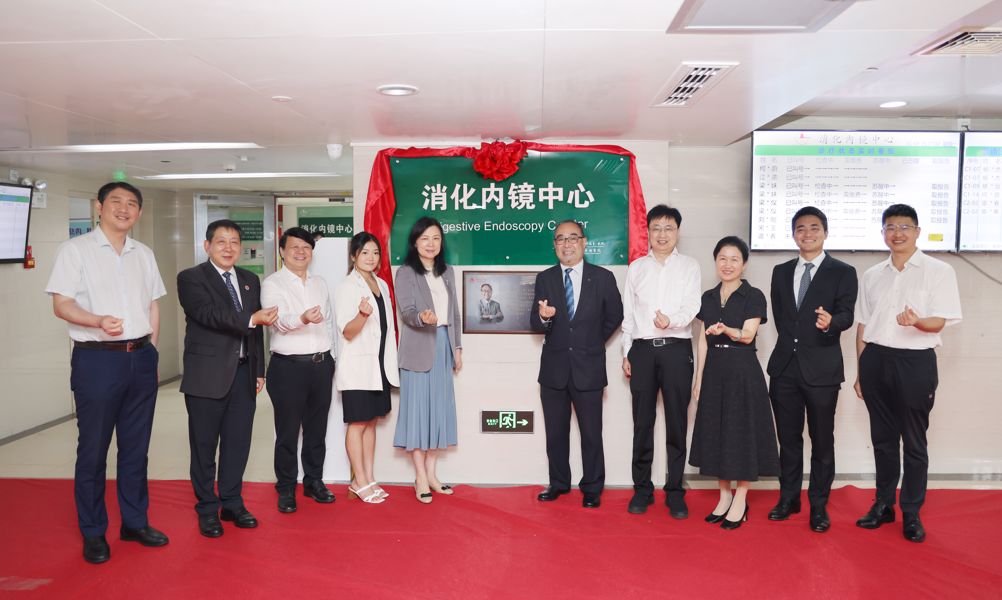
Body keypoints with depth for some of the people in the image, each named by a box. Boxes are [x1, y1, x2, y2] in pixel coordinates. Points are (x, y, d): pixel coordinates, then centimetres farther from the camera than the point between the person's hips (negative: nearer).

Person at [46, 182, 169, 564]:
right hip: (97, 360, -4)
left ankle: (135, 522, 25)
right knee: (93, 450, 4)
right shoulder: (76, 249, -2)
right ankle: (92, 533, 18)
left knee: (136, 447, 12)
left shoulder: (144, 254, 12)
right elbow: (61, 304, -8)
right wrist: (99, 321, -26)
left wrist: (151, 352, 11)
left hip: (140, 359, 5)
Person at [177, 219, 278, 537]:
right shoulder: (191, 278, -4)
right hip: (207, 376, -5)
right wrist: (251, 319, -30)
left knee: (238, 443, 11)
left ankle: (232, 503, 26)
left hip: (243, 374, 5)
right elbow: (208, 314, -21)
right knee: (204, 446, 6)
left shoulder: (250, 280, 13)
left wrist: (259, 370, 12)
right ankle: (207, 510, 20)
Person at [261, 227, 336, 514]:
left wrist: (330, 354, 11)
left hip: (322, 364, 5)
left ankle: (314, 481, 27)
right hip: (289, 366, -5)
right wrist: (303, 318, -41)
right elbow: (279, 320, -21)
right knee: (288, 431, 3)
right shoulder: (272, 283, -5)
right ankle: (286, 489, 16)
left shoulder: (320, 283, 14)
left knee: (317, 428, 13)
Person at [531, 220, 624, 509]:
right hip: (554, 368, 2)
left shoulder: (603, 277, -2)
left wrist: (594, 342, 8)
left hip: (588, 368, -2)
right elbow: (535, 323, -3)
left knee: (591, 433, 6)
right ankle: (559, 483, 30)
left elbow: (614, 317, 9)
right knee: (555, 432, 13)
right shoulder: (544, 279, 2)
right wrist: (543, 316, -25)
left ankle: (592, 488, 23)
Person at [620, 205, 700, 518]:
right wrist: (627, 353, 7)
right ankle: (642, 489, 17)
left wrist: (671, 321, -28)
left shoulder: (689, 266, 5)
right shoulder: (636, 268, 11)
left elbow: (691, 306, -7)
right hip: (642, 349, 2)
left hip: (676, 349, -2)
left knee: (677, 422, 3)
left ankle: (675, 492, 14)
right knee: (642, 422, 6)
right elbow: (628, 313, 12)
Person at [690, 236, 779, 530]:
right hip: (714, 372, 5)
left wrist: (725, 329, -35)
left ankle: (740, 500, 13)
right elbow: (703, 341, 10)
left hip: (743, 372, -5)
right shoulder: (708, 297, 10)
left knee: (742, 431, 0)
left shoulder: (754, 296, -4)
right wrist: (698, 379, 7)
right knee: (715, 431, 8)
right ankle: (724, 496, 21)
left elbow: (747, 335, -14)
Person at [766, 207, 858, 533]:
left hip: (822, 368, -4)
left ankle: (819, 505, 19)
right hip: (785, 367, 4)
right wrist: (790, 343, 9)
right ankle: (789, 498, 26)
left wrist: (831, 322, -31)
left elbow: (847, 314, -11)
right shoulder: (781, 272, 12)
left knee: (822, 440, 6)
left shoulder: (843, 272, -1)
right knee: (788, 438, 13)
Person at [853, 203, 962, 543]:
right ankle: (883, 505, 26)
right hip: (875, 360, 4)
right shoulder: (872, 275, 11)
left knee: (914, 442, 5)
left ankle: (911, 514, 19)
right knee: (883, 438, 13)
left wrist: (917, 321, -31)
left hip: (915, 362, -4)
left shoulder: (939, 271, -2)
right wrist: (860, 372, 12)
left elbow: (939, 322, -7)